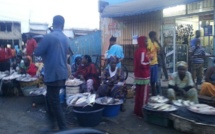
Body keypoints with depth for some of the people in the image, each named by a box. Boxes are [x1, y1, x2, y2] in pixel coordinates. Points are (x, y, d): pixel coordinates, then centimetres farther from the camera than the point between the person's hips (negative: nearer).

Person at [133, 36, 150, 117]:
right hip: (143, 76, -10)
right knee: (144, 94, -3)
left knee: (138, 93, 15)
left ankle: (137, 110, 23)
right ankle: (142, 111, 3)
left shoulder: (138, 50, 13)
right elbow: (142, 63, -26)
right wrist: (149, 60, -12)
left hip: (138, 75, 10)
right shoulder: (143, 51, -17)